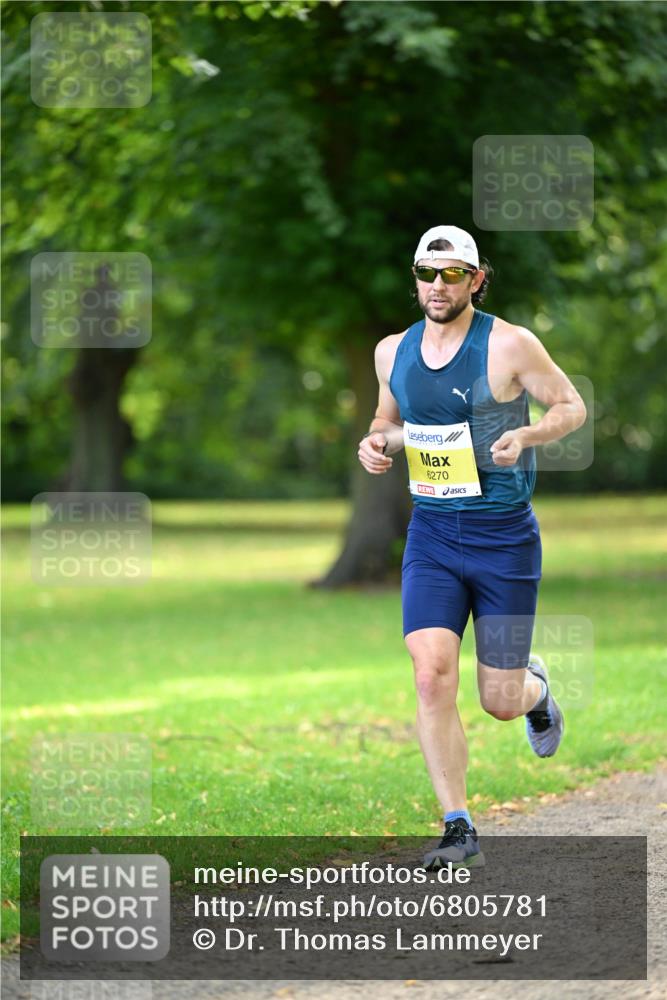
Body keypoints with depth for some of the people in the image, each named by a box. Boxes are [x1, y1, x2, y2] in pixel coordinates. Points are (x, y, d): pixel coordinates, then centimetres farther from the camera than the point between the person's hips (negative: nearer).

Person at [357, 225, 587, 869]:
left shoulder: (509, 344, -10)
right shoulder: (393, 352, 4)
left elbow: (571, 406, -1)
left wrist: (527, 435, -20)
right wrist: (376, 442, -1)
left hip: (505, 536, -3)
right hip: (431, 534, 3)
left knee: (501, 703, 3)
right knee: (432, 678, -16)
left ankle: (535, 686, 43)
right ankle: (459, 831, -8)